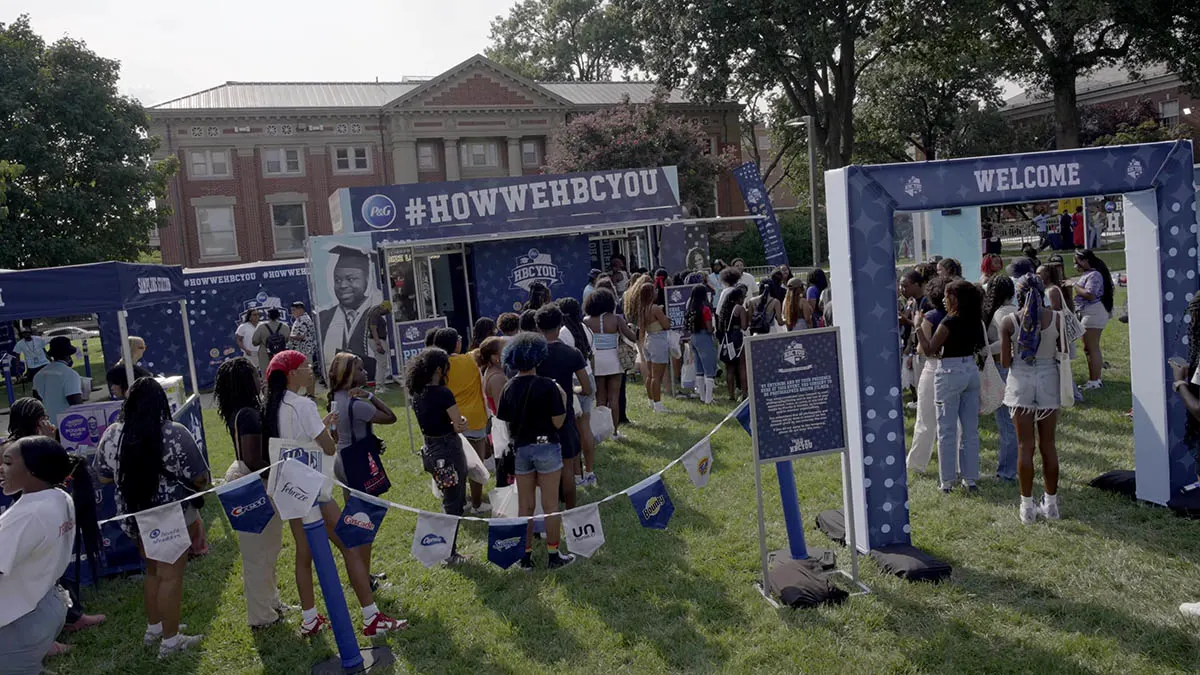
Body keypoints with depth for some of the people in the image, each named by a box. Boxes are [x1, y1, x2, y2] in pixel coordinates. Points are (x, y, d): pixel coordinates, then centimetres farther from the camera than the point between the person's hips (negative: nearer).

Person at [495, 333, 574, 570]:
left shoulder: (509, 389, -2)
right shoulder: (548, 386, -14)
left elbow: (506, 424, 3)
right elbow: (558, 422, -13)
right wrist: (563, 399, 1)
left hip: (521, 450, 4)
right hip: (546, 447, -4)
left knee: (525, 506, 12)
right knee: (550, 505, 6)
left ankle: (526, 556, 19)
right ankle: (554, 555, 13)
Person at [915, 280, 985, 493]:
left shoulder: (950, 321, -17)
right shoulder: (975, 321, 4)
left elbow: (929, 349, -12)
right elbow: (982, 347, 14)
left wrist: (918, 327, -7)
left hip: (950, 373, -7)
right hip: (971, 371, 7)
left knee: (947, 430, 2)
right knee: (970, 429, 11)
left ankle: (947, 481, 6)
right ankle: (970, 478, 17)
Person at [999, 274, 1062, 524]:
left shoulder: (1009, 322, -9)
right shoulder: (1056, 318, -6)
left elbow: (1005, 361, -6)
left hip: (1021, 382, -1)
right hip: (1049, 381, 1)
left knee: (1025, 446, 5)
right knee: (1048, 444, 12)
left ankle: (1027, 507, 9)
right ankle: (1051, 504, 20)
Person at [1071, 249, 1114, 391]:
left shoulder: (1094, 275, -16)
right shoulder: (1088, 274, 16)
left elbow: (1089, 294, -26)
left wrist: (1074, 285, -17)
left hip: (1093, 314, -11)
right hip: (1088, 314, 11)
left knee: (1092, 348, -7)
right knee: (1088, 348, 16)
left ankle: (1095, 381, -3)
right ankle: (1094, 378, 23)